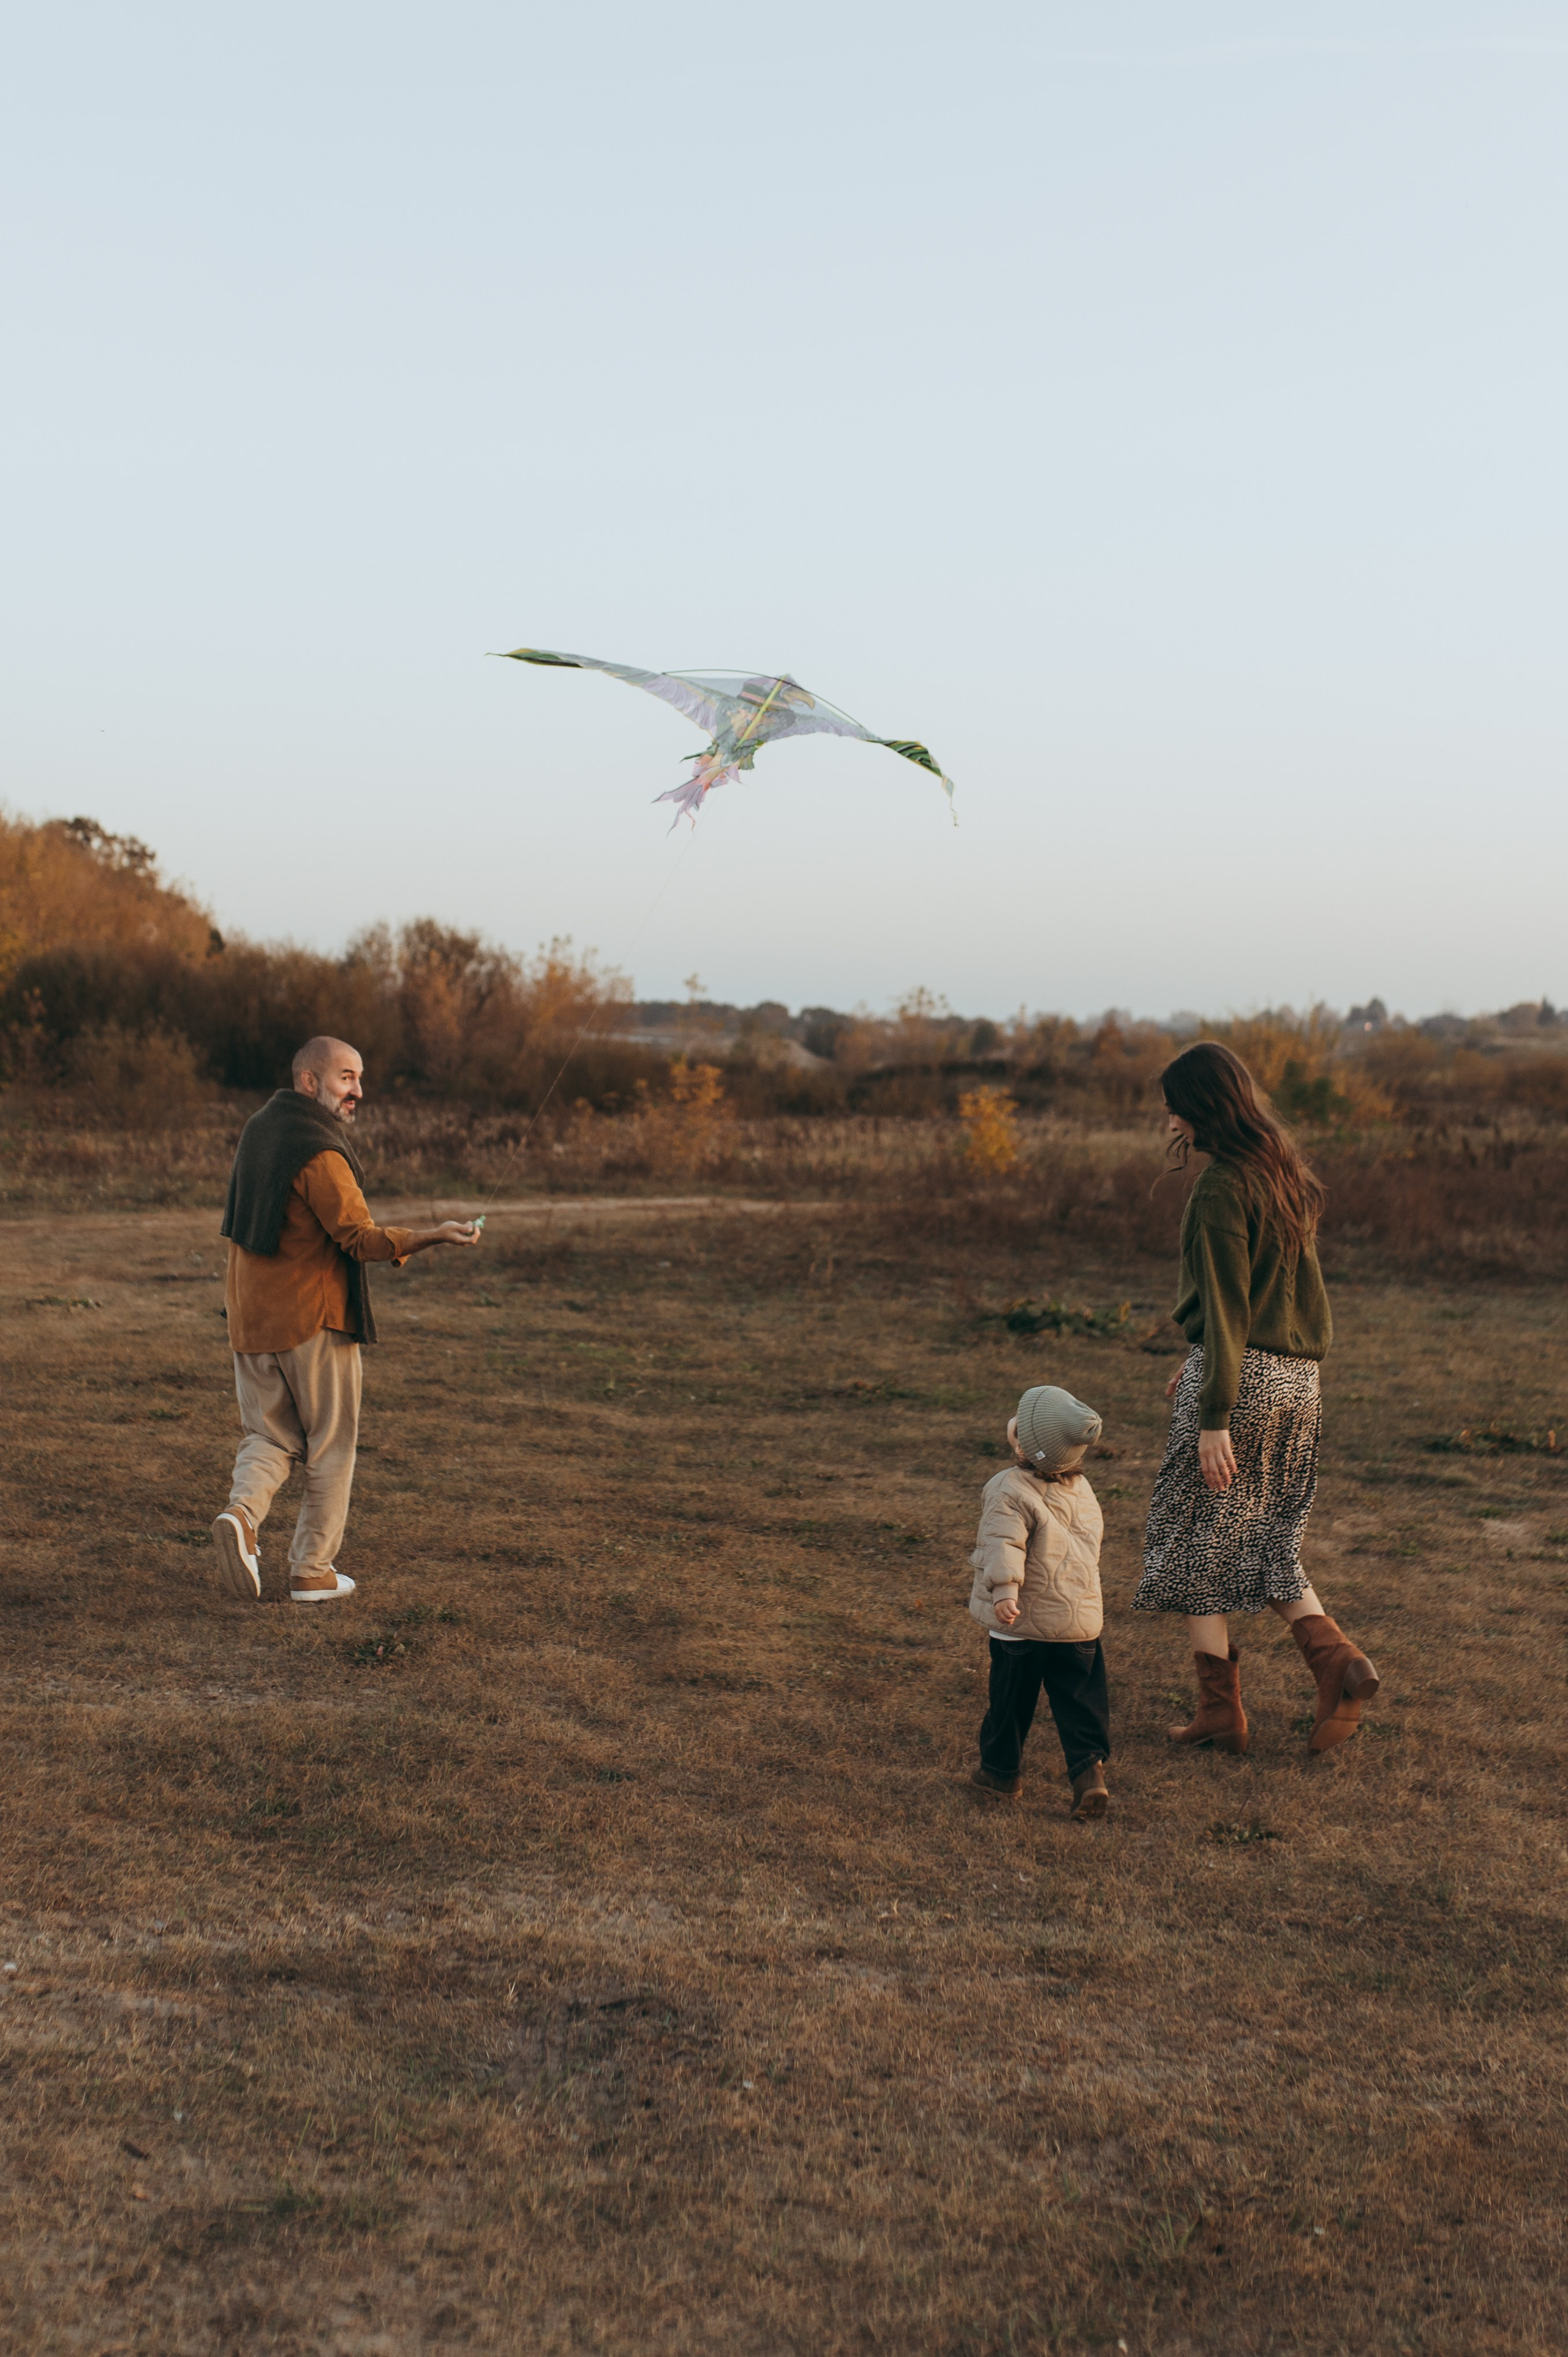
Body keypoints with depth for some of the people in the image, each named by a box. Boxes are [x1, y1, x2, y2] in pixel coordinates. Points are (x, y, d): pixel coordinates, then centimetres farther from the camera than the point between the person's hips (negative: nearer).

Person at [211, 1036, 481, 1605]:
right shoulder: (319, 1152, -17)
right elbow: (360, 1237, -23)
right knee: (330, 1446, 6)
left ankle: (242, 1512, -14)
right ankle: (313, 1572, 10)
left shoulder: (258, 1130, 11)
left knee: (269, 1436, 14)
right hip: (315, 1320, -7)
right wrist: (433, 1236, -24)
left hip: (250, 1318, 7)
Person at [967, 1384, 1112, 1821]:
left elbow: (1005, 1544, -28)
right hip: (1081, 1618, 5)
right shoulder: (1081, 1489, 8)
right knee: (1082, 1700, 9)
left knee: (1011, 1698, 11)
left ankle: (1001, 1770, 25)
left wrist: (1004, 1590, -37)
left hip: (1023, 1622, -5)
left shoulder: (1008, 1490, -15)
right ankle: (1090, 1768, -3)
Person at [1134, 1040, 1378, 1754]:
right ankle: (1338, 1661, 0)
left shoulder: (1222, 1188, -16)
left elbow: (1225, 1308, -19)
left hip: (1242, 1376, -8)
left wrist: (1213, 1419, -18)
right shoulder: (1286, 1172, 11)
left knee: (1197, 1541, 5)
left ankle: (1220, 1709, 9)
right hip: (1297, 1375, 8)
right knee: (1265, 1542, 18)